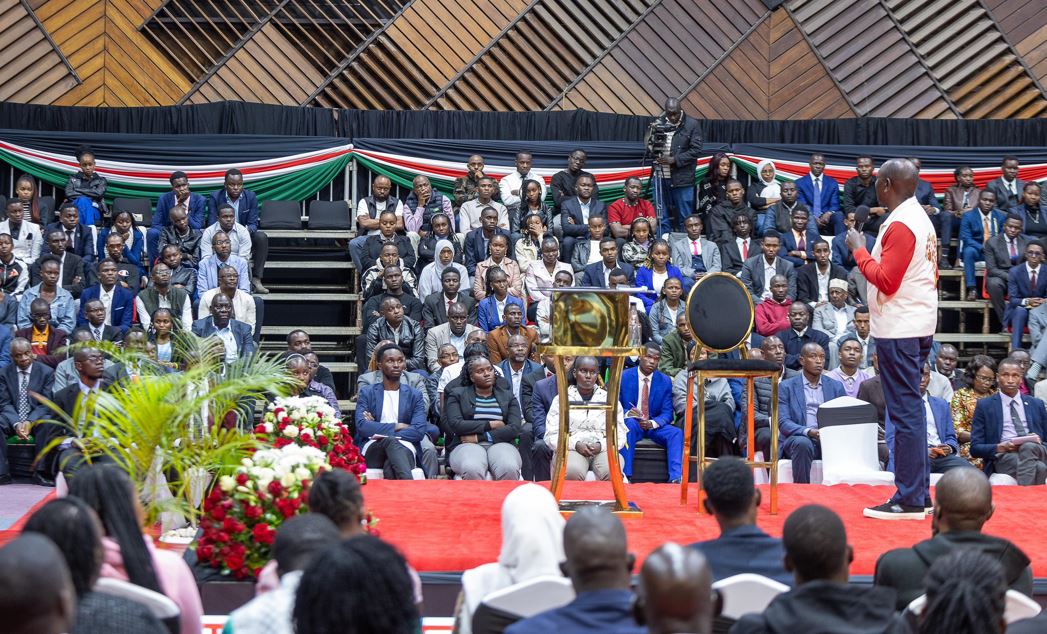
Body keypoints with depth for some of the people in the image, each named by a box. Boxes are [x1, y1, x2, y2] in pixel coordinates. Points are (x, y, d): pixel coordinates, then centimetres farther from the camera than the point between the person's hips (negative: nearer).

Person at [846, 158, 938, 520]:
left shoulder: (900, 225, -16)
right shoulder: (921, 218, 14)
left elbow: (886, 280, -19)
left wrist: (859, 251, -8)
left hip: (898, 329, -10)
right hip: (919, 324, 10)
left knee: (904, 412, -8)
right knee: (909, 410, 13)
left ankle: (909, 501, -7)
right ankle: (917, 493, 18)